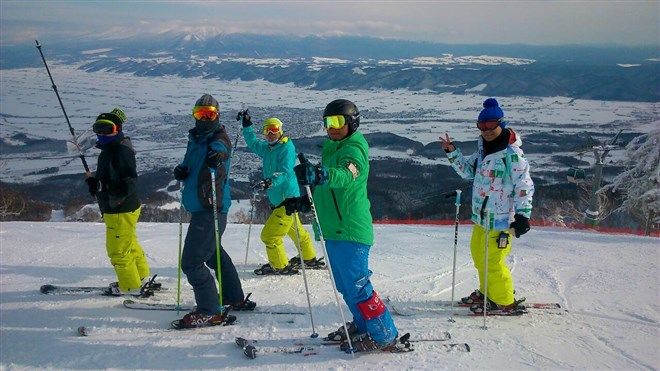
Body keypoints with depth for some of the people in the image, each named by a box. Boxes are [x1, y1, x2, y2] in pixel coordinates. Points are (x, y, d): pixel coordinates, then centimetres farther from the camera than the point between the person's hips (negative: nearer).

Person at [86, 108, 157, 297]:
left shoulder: (121, 150, -19)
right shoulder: (109, 149, 13)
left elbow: (130, 180, -26)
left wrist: (116, 197, -36)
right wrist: (94, 181, 5)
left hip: (121, 211, -11)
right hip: (125, 208, 11)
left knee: (118, 250, -1)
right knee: (130, 244, 22)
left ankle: (130, 287, 11)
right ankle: (143, 278, 36)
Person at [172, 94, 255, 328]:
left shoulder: (219, 137, -9)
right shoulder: (195, 138, 15)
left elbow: (220, 147, -31)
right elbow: (190, 163, 23)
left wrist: (218, 154, -54)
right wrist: (181, 170, 0)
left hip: (210, 209, -10)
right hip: (199, 207, 10)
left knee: (191, 261, -12)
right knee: (213, 253, 23)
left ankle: (210, 312, -4)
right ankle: (236, 299, 39)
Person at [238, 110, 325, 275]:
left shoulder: (287, 147, -14)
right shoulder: (267, 148, 11)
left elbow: (285, 172, -26)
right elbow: (253, 143, 32)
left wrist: (269, 183, -40)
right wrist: (246, 125, 27)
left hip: (287, 199, -9)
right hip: (277, 200, 9)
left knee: (269, 234, -10)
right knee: (296, 231, 22)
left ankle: (280, 266, 1)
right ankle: (310, 259, 36)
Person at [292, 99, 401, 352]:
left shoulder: (354, 150, -13)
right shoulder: (331, 149, 16)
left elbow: (345, 175, -36)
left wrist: (319, 174, -54)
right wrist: (305, 200, 15)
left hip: (350, 230, -10)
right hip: (333, 229, 10)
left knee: (356, 285, -9)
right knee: (345, 284, 17)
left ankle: (384, 336, 0)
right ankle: (363, 326, 32)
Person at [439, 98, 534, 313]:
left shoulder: (511, 154, -16)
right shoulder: (484, 149, 11)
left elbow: (524, 186, -18)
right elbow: (468, 170, 21)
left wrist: (522, 215, -21)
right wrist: (452, 153, 8)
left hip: (500, 220, -9)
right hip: (481, 216, 9)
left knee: (493, 261, -4)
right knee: (479, 254, 20)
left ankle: (504, 302, 13)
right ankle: (487, 292, 38)